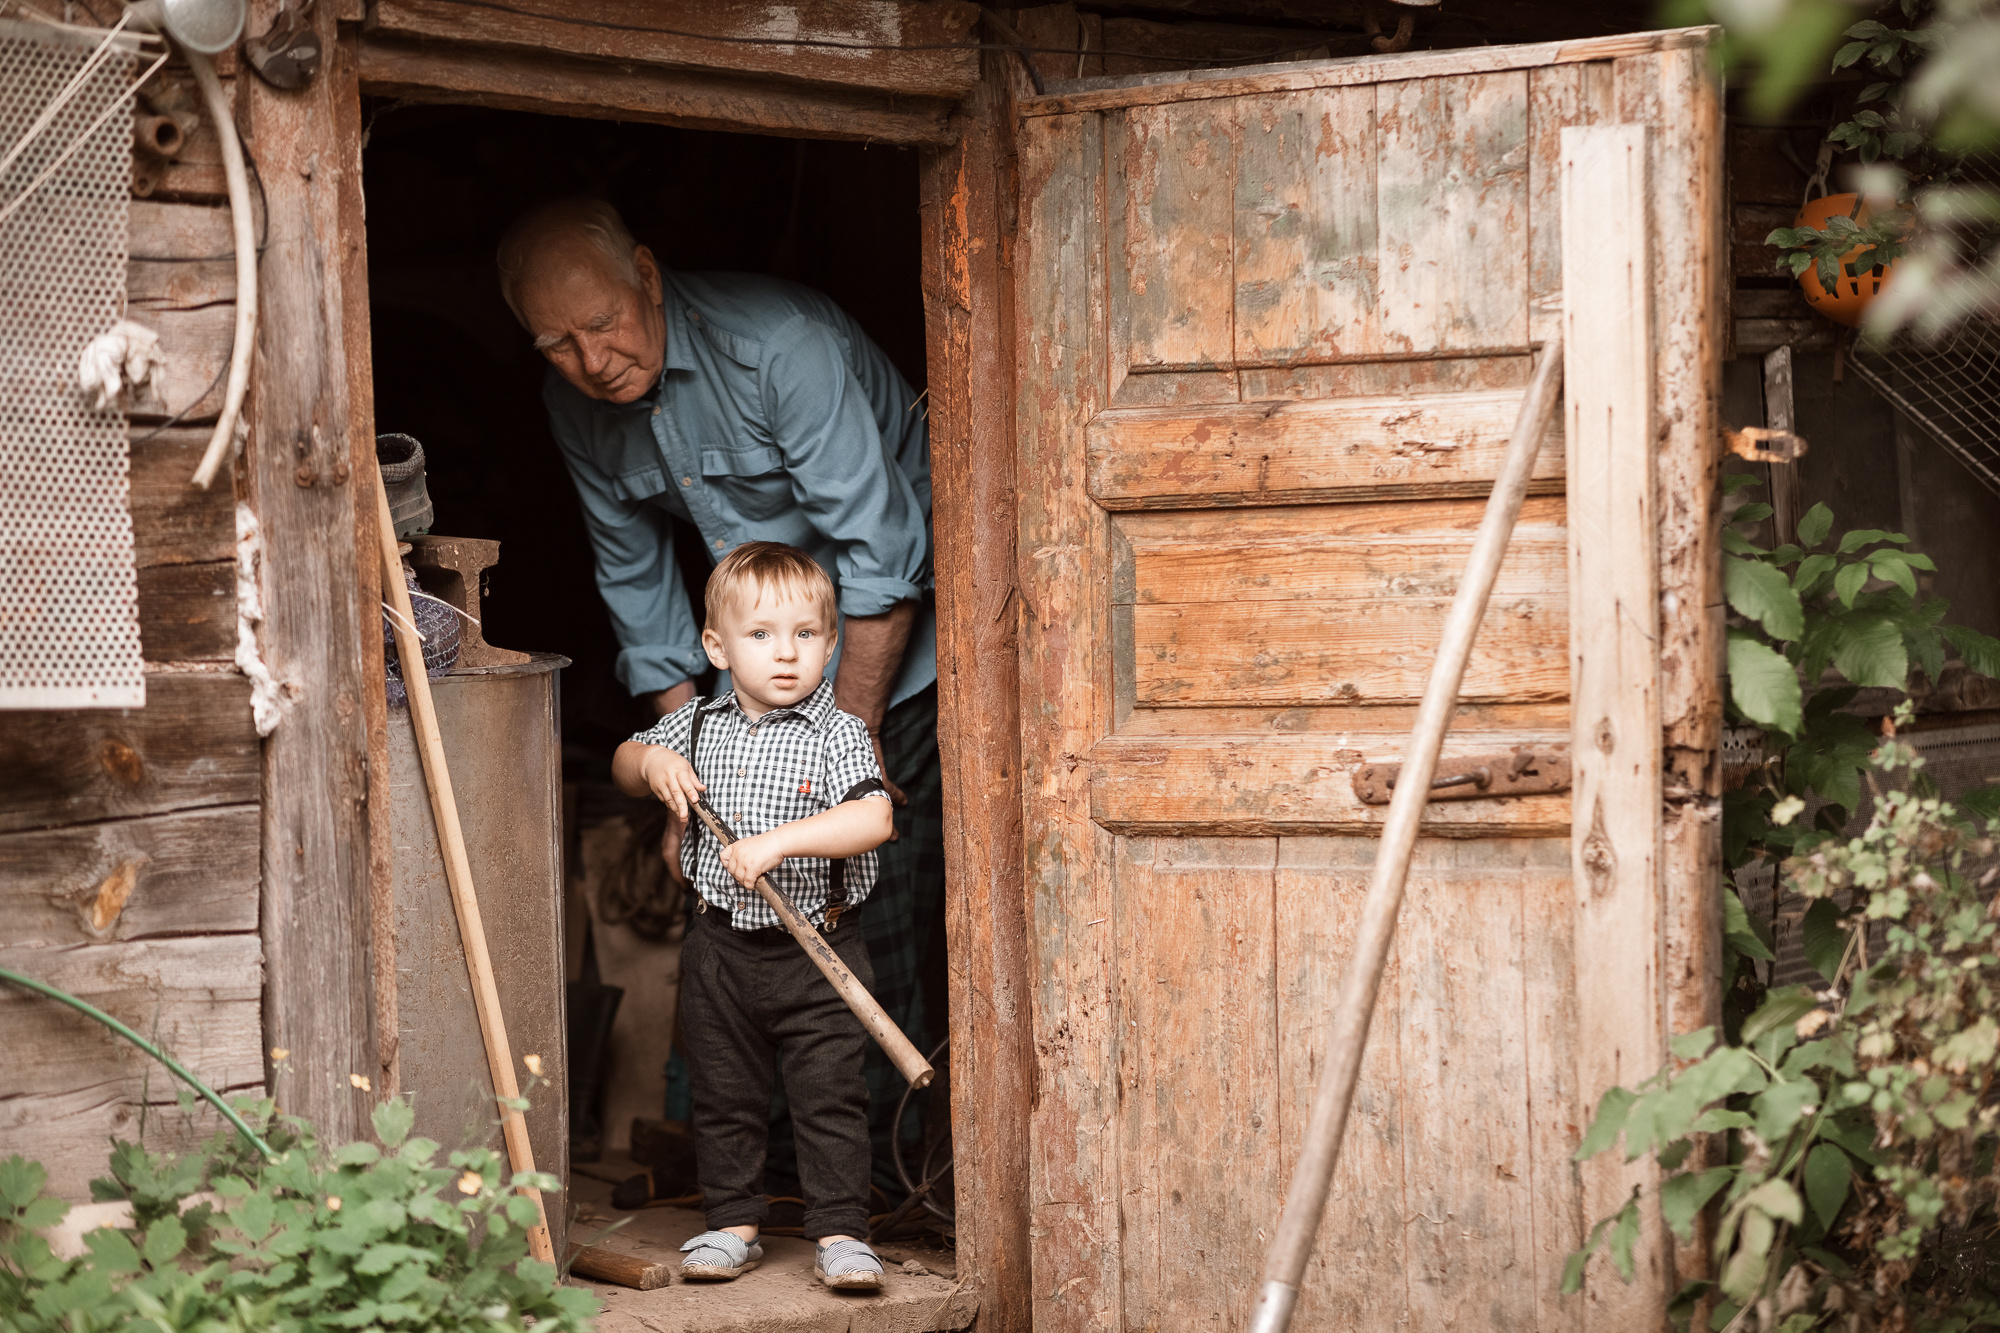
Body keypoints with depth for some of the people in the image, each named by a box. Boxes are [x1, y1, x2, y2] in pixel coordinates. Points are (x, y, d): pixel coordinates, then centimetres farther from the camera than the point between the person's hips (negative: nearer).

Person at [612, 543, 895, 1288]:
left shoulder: (837, 735, -10)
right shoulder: (698, 727, 4)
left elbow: (874, 820, -24)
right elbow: (623, 766, 18)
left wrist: (778, 842, -32)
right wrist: (651, 761, -6)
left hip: (814, 955, -4)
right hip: (721, 950, 4)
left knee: (830, 1098, -2)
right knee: (723, 1096, 11)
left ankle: (839, 1232, 6)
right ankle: (734, 1221, 23)